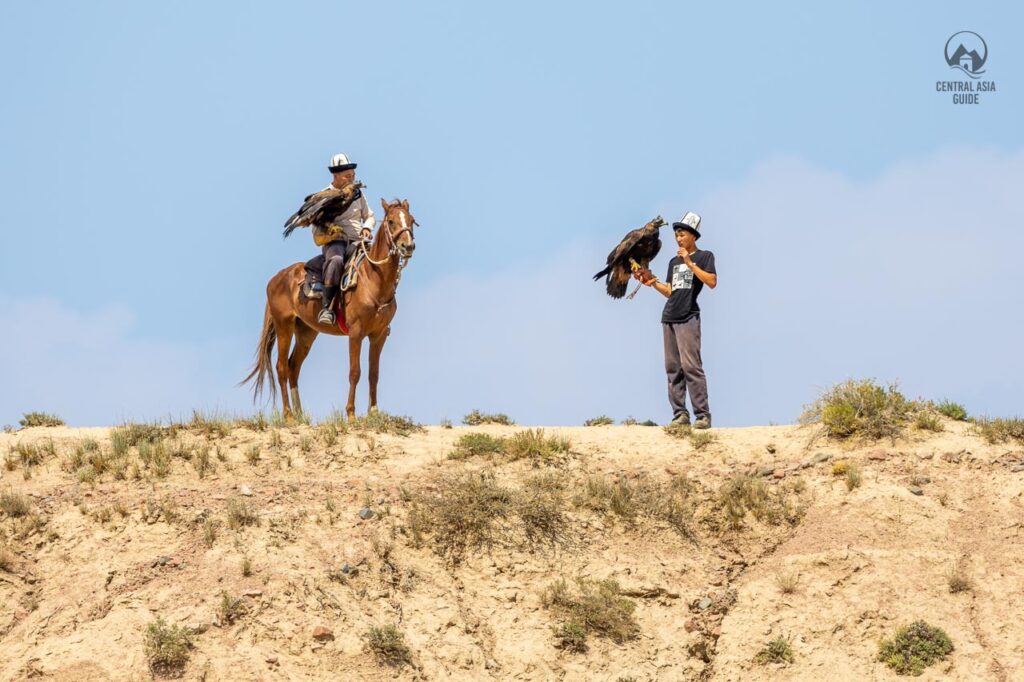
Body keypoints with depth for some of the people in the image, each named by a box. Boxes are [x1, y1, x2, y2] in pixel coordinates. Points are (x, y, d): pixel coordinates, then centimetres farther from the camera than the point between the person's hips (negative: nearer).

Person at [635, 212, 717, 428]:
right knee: (673, 368, 2)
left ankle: (702, 415, -16)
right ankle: (680, 414, 2)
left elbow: (712, 282, -12)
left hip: (688, 318, -7)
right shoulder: (674, 262, 21)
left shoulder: (704, 256, 3)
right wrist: (652, 282, 7)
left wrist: (690, 263, -13)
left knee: (691, 366, -15)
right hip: (669, 318, 7)